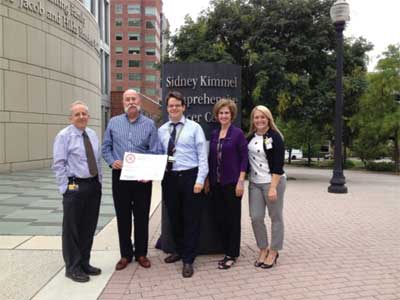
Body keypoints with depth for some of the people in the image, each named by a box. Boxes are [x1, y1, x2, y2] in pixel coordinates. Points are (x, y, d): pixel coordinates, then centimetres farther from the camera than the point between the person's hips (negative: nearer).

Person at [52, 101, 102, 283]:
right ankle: (72, 267, 18)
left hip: (94, 185, 6)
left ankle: (84, 263, 29)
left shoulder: (93, 135, 11)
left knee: (89, 227, 14)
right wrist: (66, 188, -14)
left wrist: (98, 182, 9)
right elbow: (59, 165, -10)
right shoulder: (64, 136, -7)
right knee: (72, 228, 4)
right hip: (75, 186, -6)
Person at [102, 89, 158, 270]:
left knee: (141, 217, 8)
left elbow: (154, 152, -3)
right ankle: (125, 254, 24)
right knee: (123, 216, 9)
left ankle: (141, 253, 24)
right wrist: (112, 162, -10)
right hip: (120, 176, 1)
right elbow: (106, 147, 9)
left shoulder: (149, 124, 1)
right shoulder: (113, 123, 6)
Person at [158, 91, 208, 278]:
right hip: (169, 178, 4)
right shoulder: (161, 130, 10)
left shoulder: (194, 128, -2)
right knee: (174, 218, 15)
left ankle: (188, 260, 15)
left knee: (191, 219, 2)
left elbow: (202, 156, -6)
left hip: (189, 177, -4)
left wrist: (200, 180, -13)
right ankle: (180, 250, 36)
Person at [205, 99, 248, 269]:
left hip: (232, 182, -5)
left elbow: (244, 158, -8)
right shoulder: (214, 134, 10)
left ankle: (232, 254, 16)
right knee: (220, 218, 10)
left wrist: (240, 181, -14)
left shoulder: (238, 133, -5)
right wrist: (208, 180, 10)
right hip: (216, 183, 5)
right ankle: (226, 251, 25)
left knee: (233, 218, 4)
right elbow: (211, 159, 12)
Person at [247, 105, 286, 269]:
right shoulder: (251, 137, 8)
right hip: (255, 183, 5)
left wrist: (273, 187, -20)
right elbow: (246, 159, 13)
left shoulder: (275, 137, -9)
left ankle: (273, 252, 21)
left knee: (275, 217, 6)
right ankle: (263, 249, 23)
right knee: (255, 217, 4)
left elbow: (278, 165, -14)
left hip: (273, 182, -5)